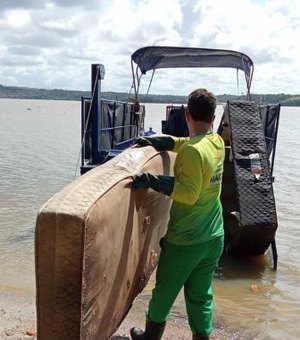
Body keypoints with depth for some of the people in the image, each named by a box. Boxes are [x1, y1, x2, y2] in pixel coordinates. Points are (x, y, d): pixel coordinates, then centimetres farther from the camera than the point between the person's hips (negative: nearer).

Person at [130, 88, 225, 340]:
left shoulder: (192, 151, -22)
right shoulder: (217, 142, 2)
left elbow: (188, 193, -28)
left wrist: (153, 181, -29)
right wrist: (160, 141, 12)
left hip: (185, 241, -6)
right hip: (214, 237, 6)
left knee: (164, 291, 15)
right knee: (201, 295, 17)